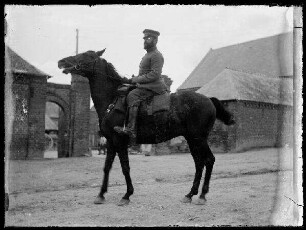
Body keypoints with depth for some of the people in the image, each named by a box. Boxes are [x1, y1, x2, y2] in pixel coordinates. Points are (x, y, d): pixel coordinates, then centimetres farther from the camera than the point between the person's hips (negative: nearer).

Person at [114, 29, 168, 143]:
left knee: (132, 96, -30)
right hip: (144, 85, 11)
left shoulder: (156, 55, -10)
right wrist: (136, 78, 12)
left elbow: (155, 74, -20)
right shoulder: (148, 54, 23)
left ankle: (131, 129, -39)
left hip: (153, 86, -11)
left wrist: (137, 79, -18)